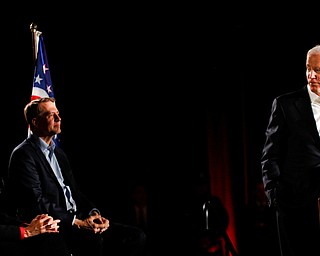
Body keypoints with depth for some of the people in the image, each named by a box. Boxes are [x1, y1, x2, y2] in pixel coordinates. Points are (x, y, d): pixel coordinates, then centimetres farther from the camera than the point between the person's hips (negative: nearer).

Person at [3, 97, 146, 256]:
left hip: (76, 218, 9)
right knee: (93, 240, -38)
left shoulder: (59, 153, 24)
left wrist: (93, 213, -1)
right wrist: (77, 223, -20)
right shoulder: (23, 154, -5)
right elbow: (37, 202, -15)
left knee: (135, 236, -8)